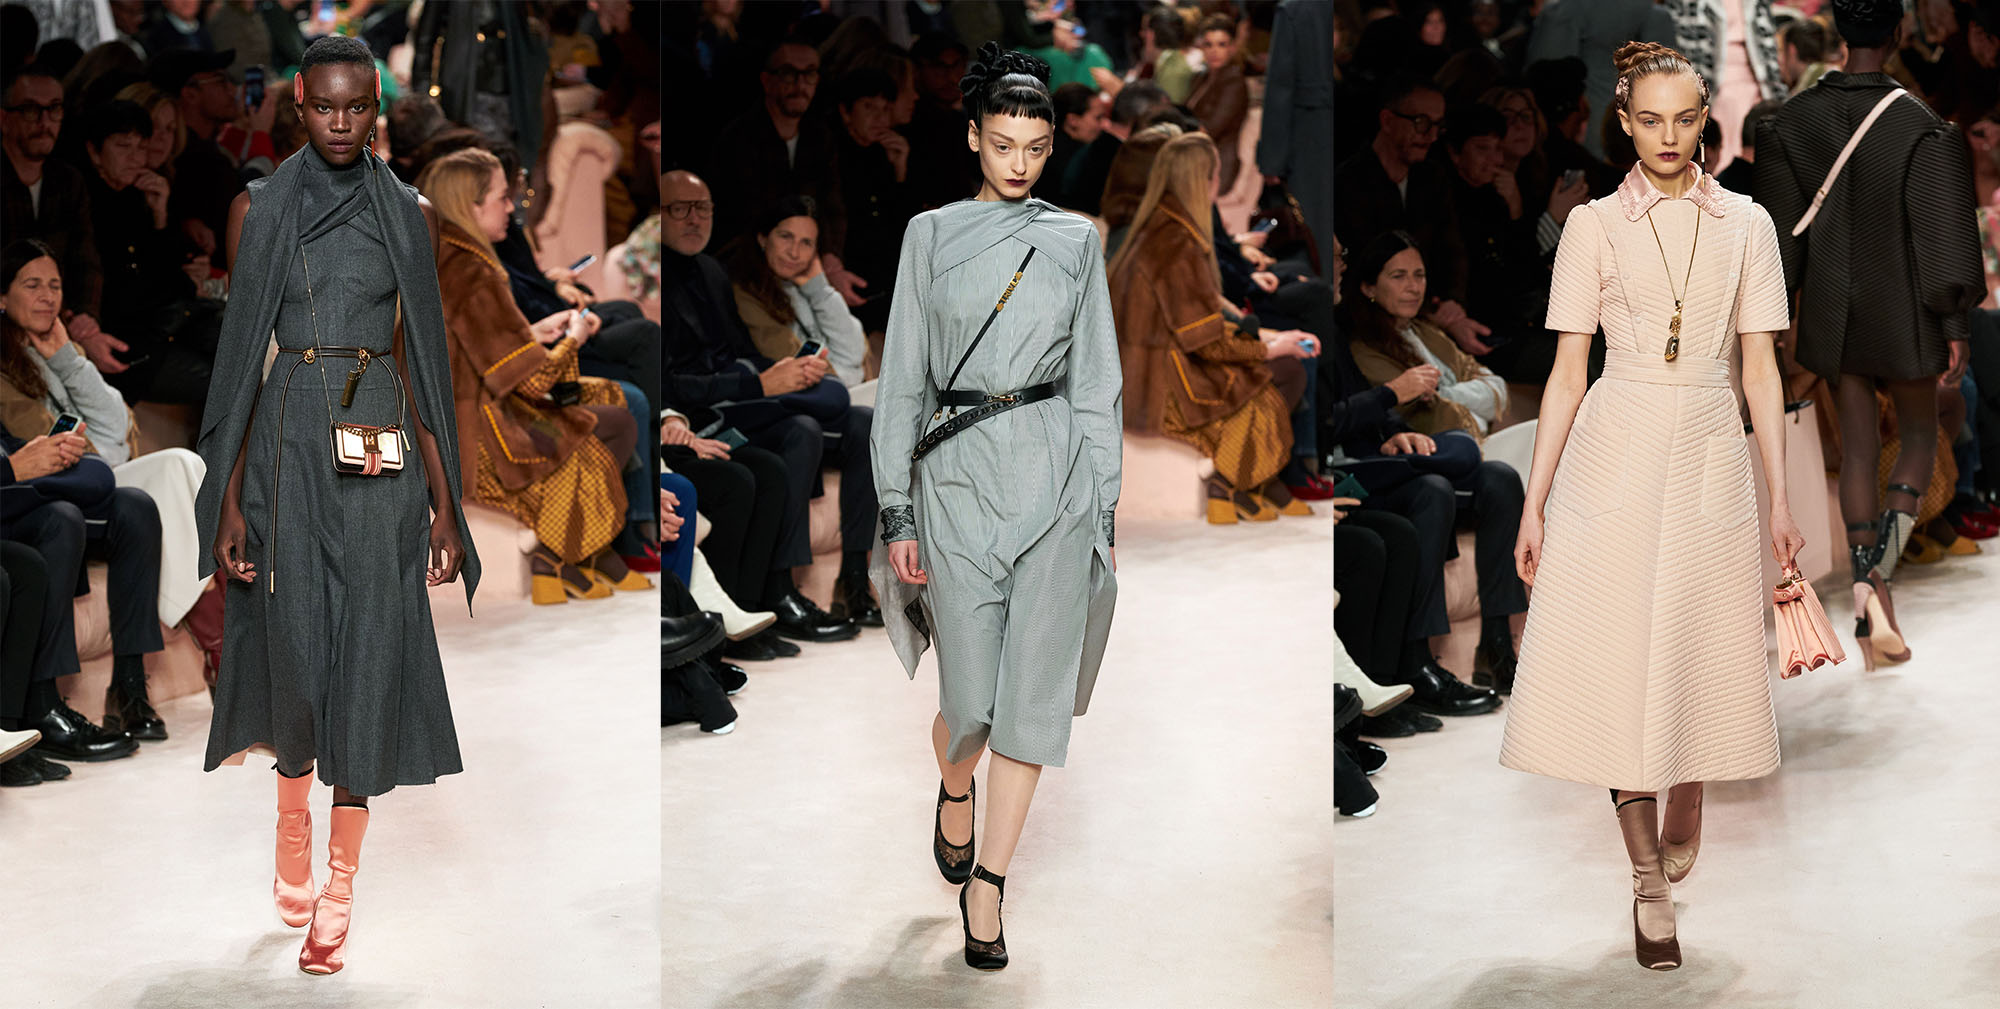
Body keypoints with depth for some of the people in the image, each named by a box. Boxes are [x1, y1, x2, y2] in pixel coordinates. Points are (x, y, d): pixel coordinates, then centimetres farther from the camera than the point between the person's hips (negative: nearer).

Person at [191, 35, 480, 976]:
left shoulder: (409, 214, 6)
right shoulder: (259, 209, 4)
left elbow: (420, 357, 6)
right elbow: (242, 353, 3)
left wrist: (443, 501, 3)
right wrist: (229, 498, -2)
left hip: (383, 444, 0)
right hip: (289, 439, 0)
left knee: (369, 652, -4)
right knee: (295, 644, 4)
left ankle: (337, 898, 0)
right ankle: (293, 830, 30)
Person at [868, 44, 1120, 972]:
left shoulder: (1075, 241, 9)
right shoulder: (930, 235, 6)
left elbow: (1095, 384, 11)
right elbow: (902, 380, 6)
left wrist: (1102, 511, 6)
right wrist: (896, 514, 1)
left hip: (1056, 476, 1)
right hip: (956, 475, -1)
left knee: (1034, 694, -3)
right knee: (972, 700, -1)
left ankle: (986, 884, 6)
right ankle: (954, 789, 34)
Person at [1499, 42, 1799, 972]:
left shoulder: (1746, 224, 6)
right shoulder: (1593, 226, 2)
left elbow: (1761, 371, 6)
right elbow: (1566, 373, 2)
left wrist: (1781, 503, 3)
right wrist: (1534, 504, -1)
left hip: (1709, 456, 1)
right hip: (1614, 452, -1)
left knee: (1700, 658, 5)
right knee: (1617, 660, -3)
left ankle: (1682, 824, 32)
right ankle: (1650, 883, 7)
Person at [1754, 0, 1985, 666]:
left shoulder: (1792, 122, -6)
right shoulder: (1922, 129, -17)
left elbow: (1780, 232, 1)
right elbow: (1941, 233, -15)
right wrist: (1955, 327, -8)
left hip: (1830, 308, 3)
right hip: (1903, 311, -3)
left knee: (1858, 448, 11)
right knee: (1919, 434, 17)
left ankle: (1871, 604, 8)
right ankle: (1881, 564, -8)